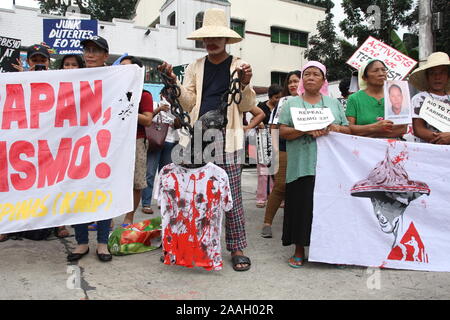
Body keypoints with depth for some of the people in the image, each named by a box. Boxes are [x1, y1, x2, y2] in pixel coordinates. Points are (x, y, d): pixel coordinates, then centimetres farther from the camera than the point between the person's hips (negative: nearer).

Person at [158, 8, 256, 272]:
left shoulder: (239, 66, 8)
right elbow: (187, 103, 9)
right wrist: (173, 81, -3)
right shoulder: (195, 68, 16)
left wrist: (245, 85, -13)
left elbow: (247, 106, 5)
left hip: (227, 137, -2)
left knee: (232, 194, -2)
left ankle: (238, 248, 8)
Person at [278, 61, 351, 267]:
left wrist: (335, 128, -8)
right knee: (301, 205, 0)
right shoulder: (291, 103, 10)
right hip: (301, 166, -1)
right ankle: (299, 250, 12)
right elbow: (283, 131, -1)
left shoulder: (334, 103, 17)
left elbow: (348, 130, 13)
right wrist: (306, 129, -16)